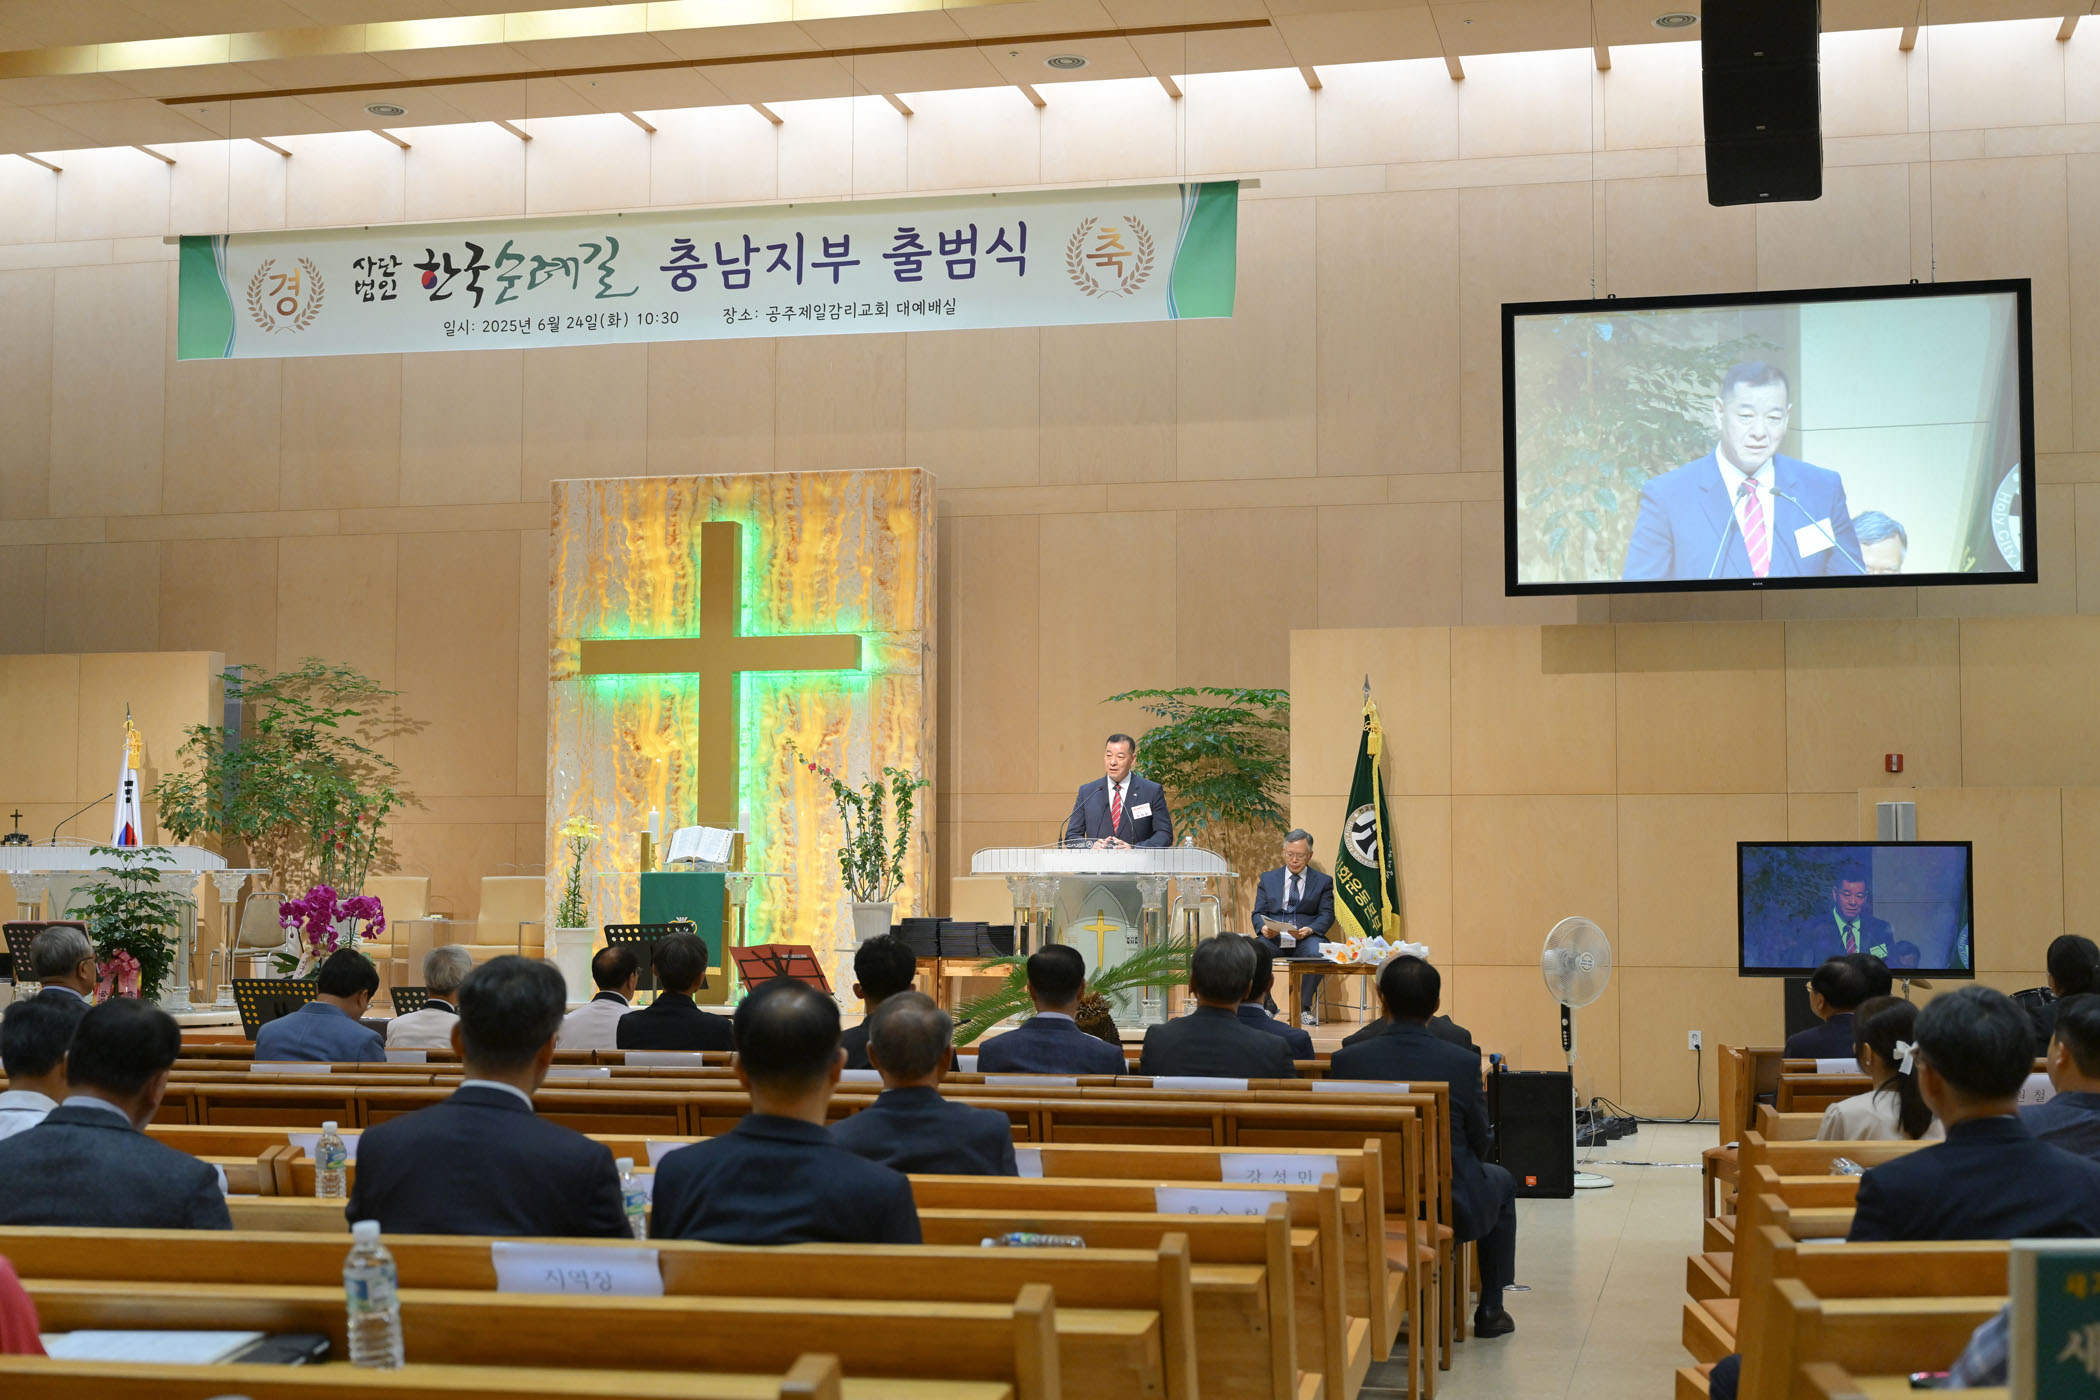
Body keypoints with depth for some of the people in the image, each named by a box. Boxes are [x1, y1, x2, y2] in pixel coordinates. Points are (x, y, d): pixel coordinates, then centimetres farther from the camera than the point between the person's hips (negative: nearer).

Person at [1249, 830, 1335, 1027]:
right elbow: (1258, 913, 12)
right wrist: (1264, 927, -13)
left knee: (1317, 952, -36)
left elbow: (1327, 915, 4)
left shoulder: (1323, 882, 14)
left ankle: (1304, 1008, -23)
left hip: (1307, 937, -1)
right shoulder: (1268, 879, 18)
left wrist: (1309, 930, -18)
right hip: (1273, 937, 1)